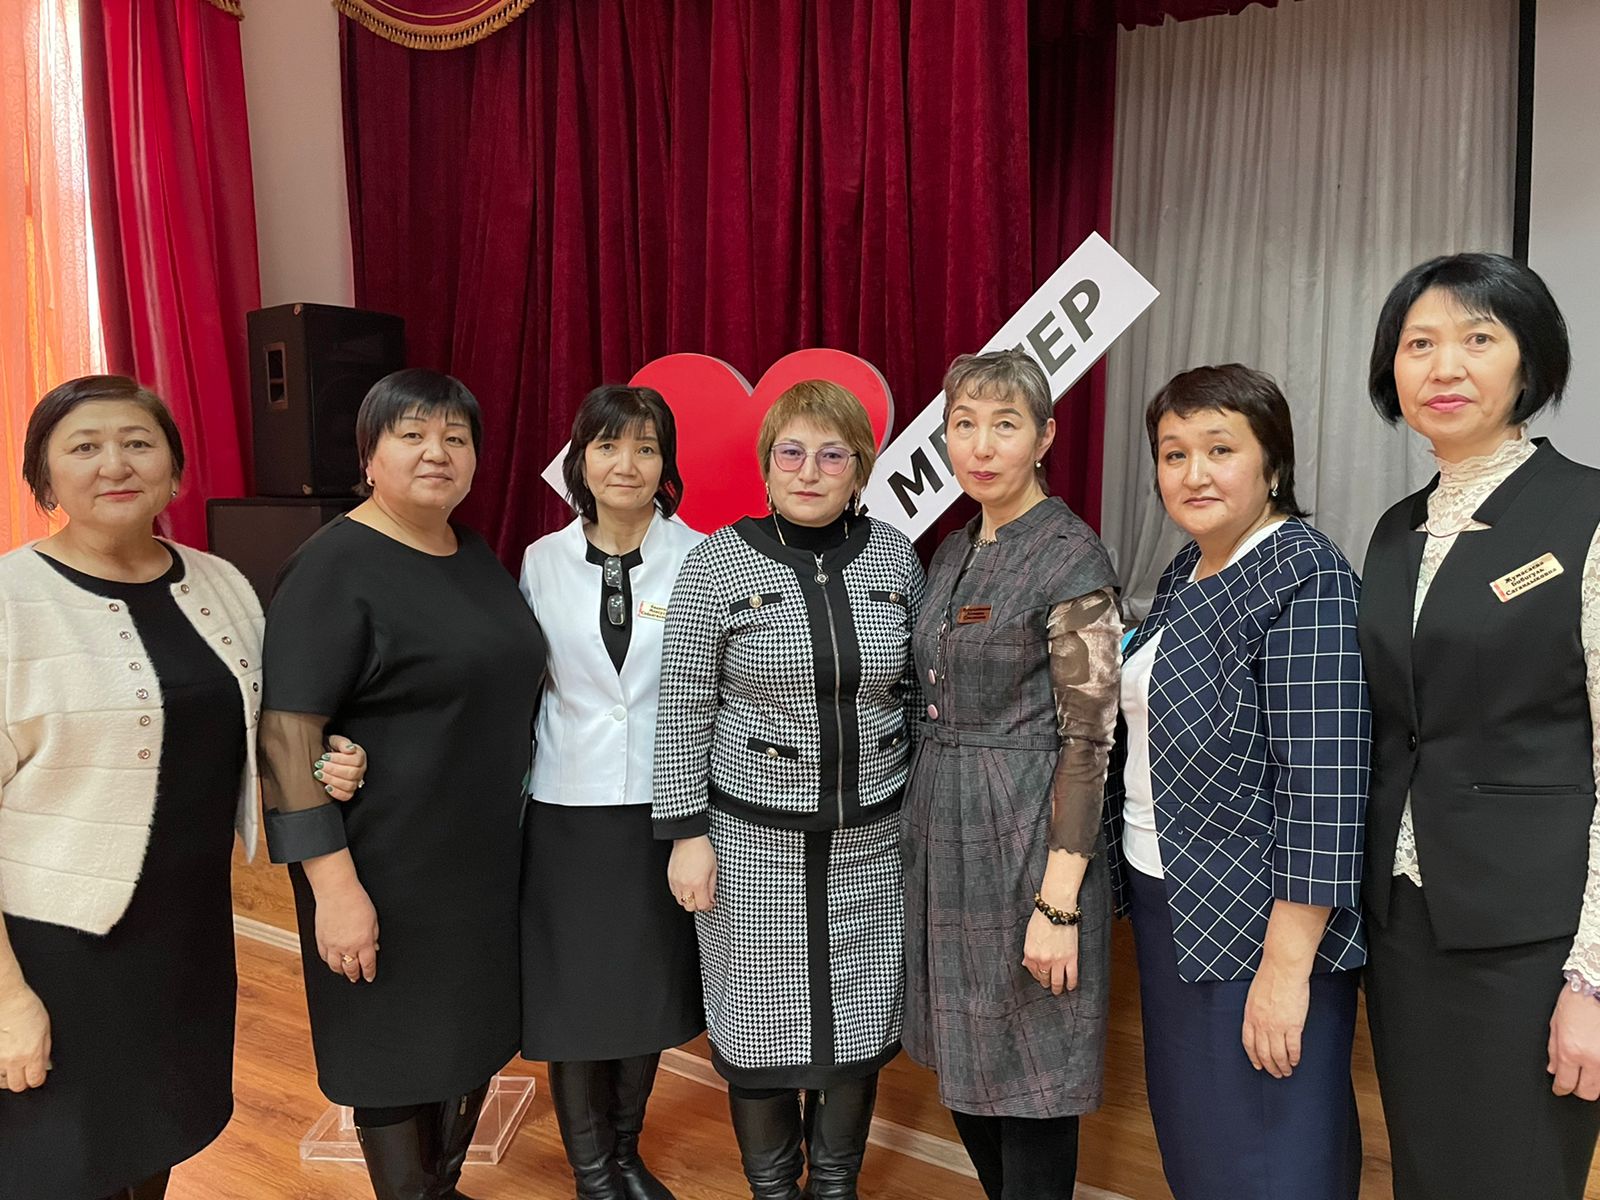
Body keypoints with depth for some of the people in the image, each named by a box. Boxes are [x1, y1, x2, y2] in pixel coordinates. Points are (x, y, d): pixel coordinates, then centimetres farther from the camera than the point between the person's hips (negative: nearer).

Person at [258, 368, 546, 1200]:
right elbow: (286, 732, -19)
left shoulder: (477, 557, 7)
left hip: (487, 853, 7)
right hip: (388, 868, -7)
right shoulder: (334, 567, -15)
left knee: (475, 1032, 20)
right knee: (401, 1049, 10)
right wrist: (334, 881, -22)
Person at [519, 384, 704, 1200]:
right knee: (572, 995, 8)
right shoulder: (543, 560, 1)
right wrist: (514, 794, 7)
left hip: (664, 803, 0)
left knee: (650, 989, 13)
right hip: (568, 806, 1)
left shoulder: (698, 558, -6)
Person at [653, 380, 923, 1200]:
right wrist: (686, 832, -8)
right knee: (760, 1018, 11)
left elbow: (917, 685, 8)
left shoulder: (894, 555, 0)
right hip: (752, 837, -2)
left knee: (859, 1014, 15)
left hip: (872, 836, 3)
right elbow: (683, 710, -7)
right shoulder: (718, 562, -9)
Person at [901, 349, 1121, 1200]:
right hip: (944, 830, 7)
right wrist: (921, 831, 13)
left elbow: (1089, 737, -16)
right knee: (965, 1064, 19)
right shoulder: (953, 553, 9)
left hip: (1025, 832, -7)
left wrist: (1058, 903, -19)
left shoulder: (1071, 557, -13)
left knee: (1029, 1076, 7)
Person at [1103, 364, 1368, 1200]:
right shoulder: (1186, 570, 8)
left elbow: (1325, 787, -22)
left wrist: (1287, 968, -22)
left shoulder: (1304, 576, -17)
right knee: (1187, 1131, 22)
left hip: (1254, 920, -8)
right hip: (1165, 901, 8)